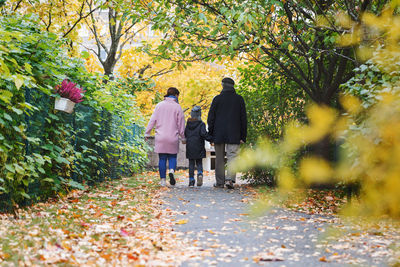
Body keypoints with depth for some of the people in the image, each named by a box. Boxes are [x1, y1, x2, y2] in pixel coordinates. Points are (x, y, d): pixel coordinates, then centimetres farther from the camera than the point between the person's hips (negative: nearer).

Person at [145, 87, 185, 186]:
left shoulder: (159, 105, 4)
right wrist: (183, 137, 12)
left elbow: (153, 120, 4)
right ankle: (171, 171, -19)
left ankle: (163, 180, 5)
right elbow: (181, 124, 1)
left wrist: (147, 133, 11)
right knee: (172, 157, 10)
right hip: (173, 137, -1)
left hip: (160, 137, 1)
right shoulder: (177, 107, -1)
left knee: (162, 158, 6)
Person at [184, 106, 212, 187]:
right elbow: (203, 134, -20)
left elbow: (185, 134, 8)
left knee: (191, 163, 8)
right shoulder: (201, 124, -8)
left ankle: (191, 180, 3)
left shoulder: (188, 124, 4)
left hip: (190, 147, 2)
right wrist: (211, 139, -11)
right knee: (199, 162, 11)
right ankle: (200, 174, -16)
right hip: (199, 148, -2)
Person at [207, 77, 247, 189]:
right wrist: (243, 136, 6)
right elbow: (243, 119, 3)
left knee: (219, 159, 9)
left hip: (219, 135, 0)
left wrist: (210, 134, 5)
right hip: (234, 135, 0)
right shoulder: (239, 99, 2)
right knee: (232, 156, -1)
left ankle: (220, 182, 13)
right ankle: (230, 179, -20)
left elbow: (210, 118, -1)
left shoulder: (217, 99, -1)